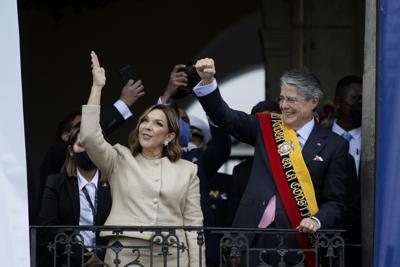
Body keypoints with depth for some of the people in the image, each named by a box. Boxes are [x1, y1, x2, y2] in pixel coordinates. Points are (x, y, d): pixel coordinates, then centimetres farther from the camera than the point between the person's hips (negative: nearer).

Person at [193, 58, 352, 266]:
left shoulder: (333, 145, 2)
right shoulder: (266, 127, 11)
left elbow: (335, 202, 1)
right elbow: (224, 116, 3)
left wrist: (317, 221, -18)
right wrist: (208, 81, -12)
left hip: (295, 240, -2)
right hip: (252, 239, 2)